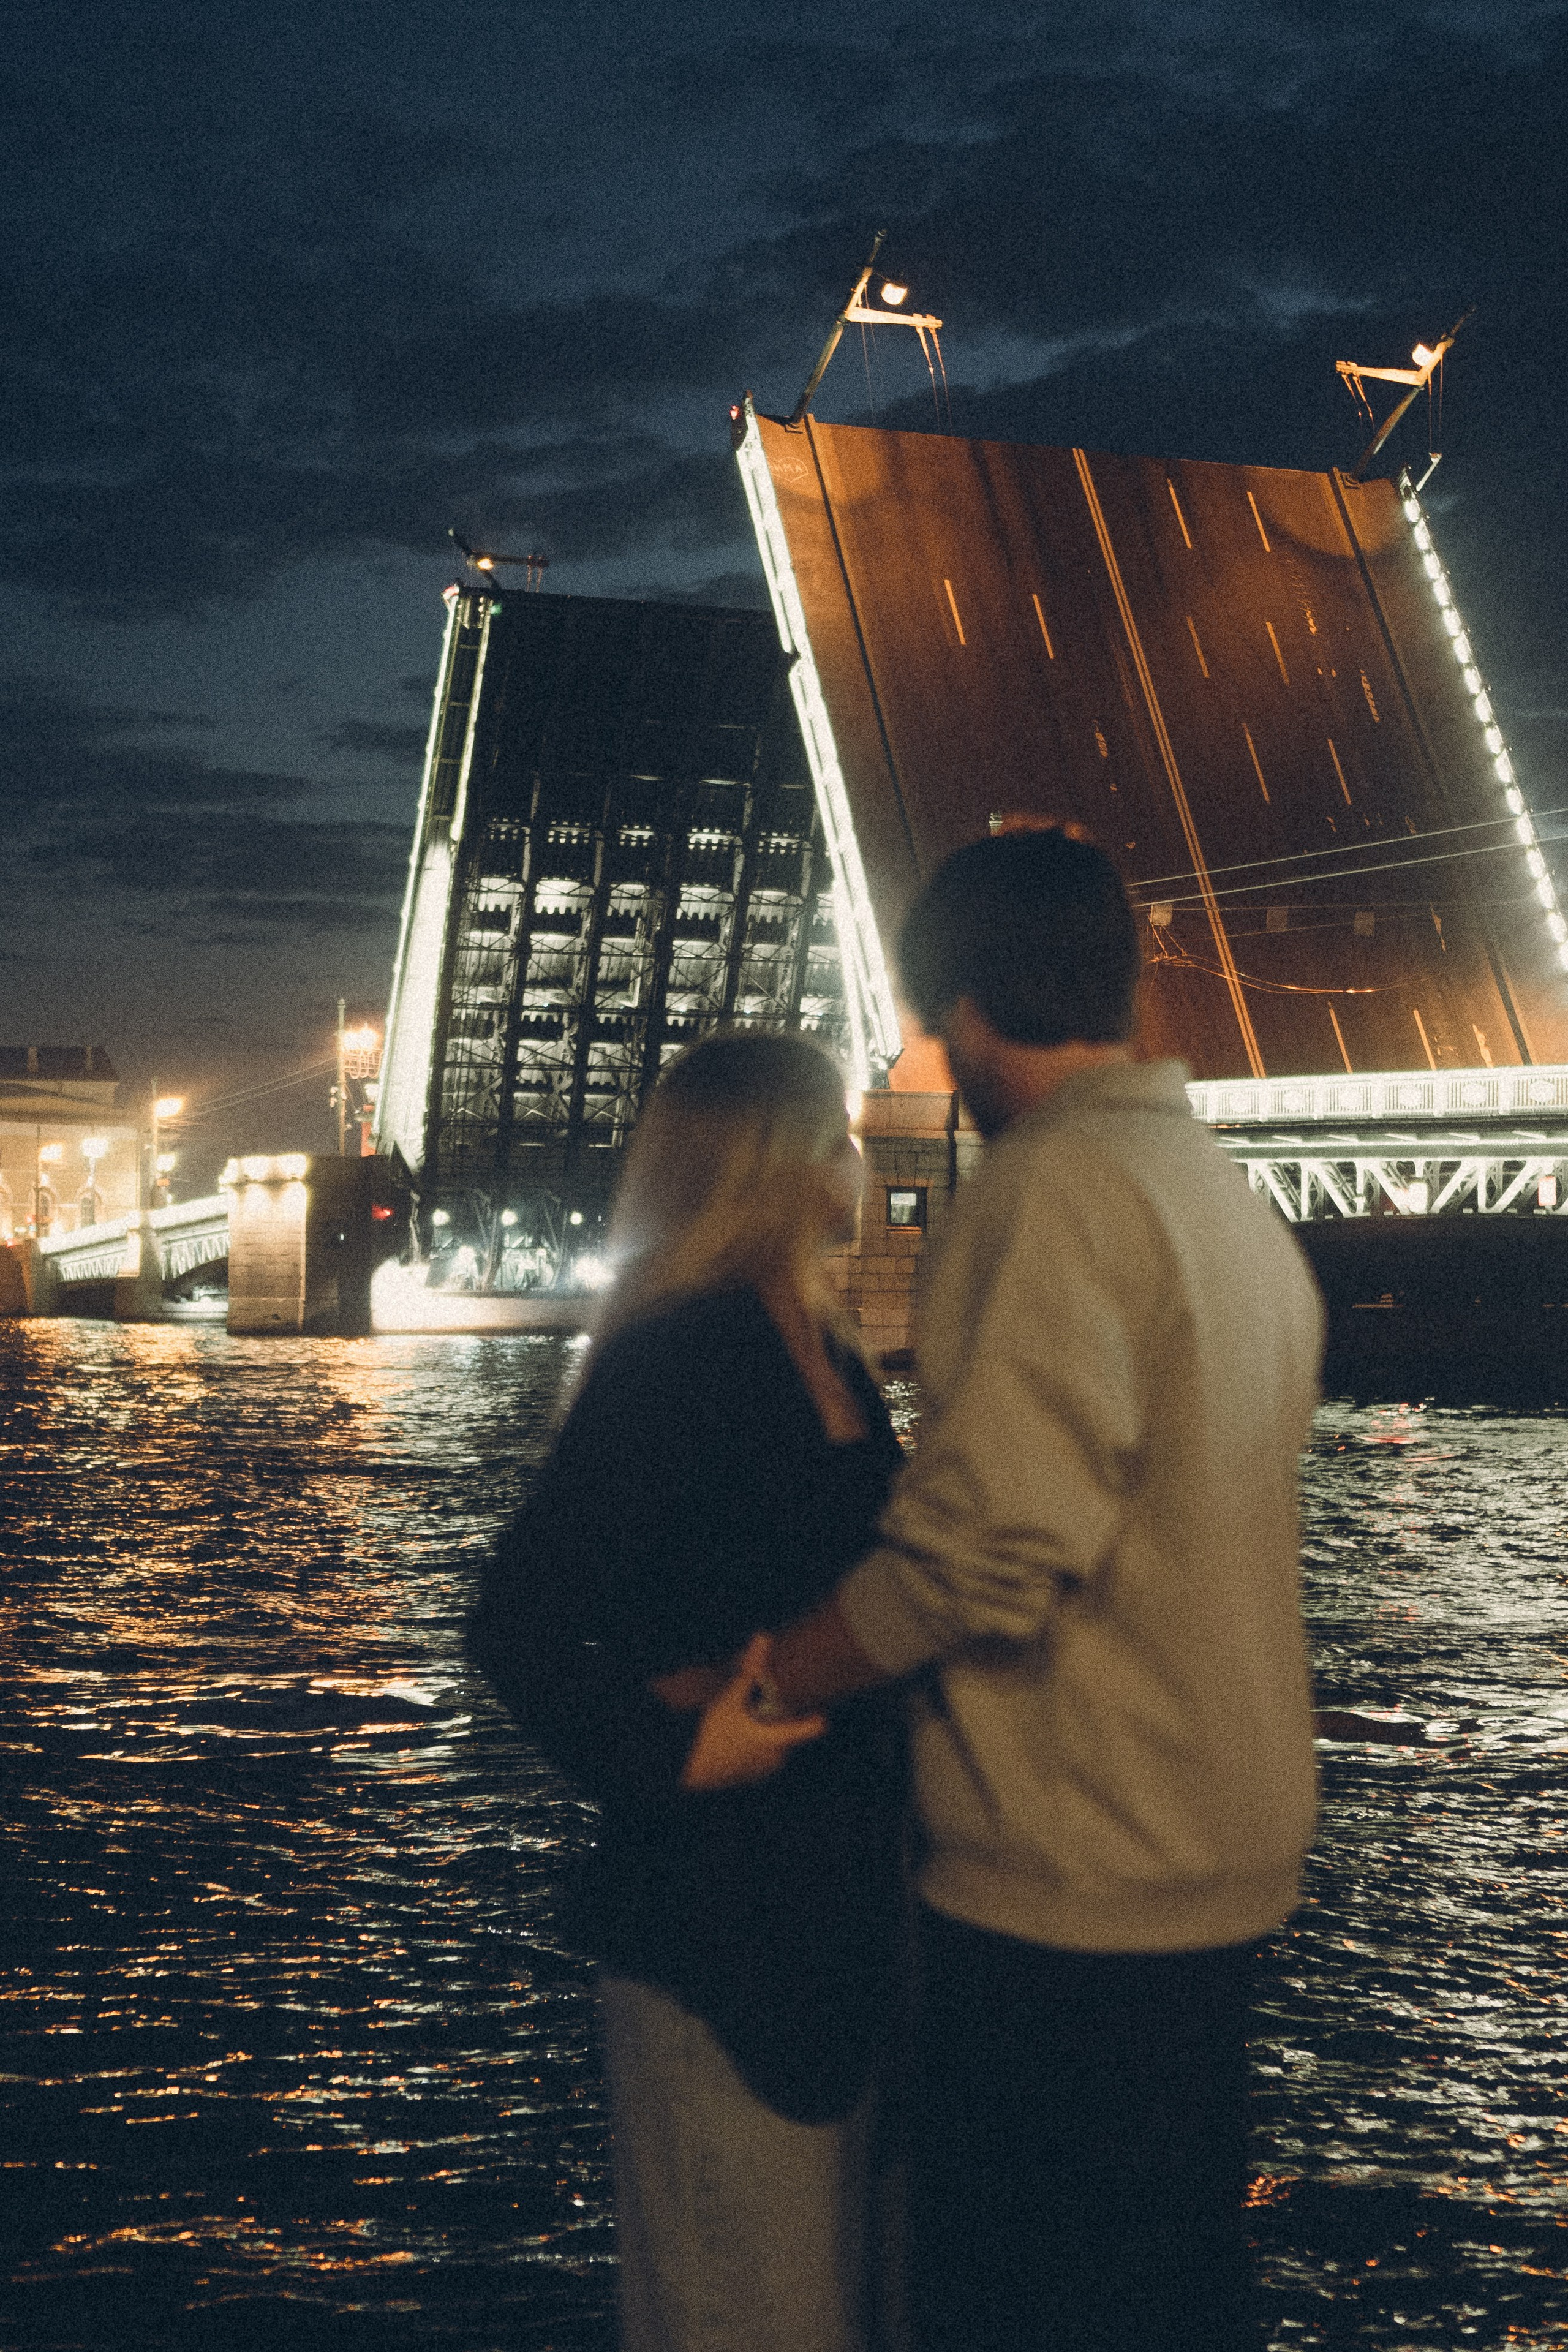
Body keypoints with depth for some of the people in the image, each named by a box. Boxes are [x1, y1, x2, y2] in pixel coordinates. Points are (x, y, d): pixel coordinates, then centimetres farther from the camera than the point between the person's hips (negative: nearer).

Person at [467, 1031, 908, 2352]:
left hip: (842, 1884, 9)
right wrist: (671, 1752, -29)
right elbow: (520, 1621, -22)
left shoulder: (821, 1354, 10)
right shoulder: (676, 1355, -16)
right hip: (721, 1908, -9)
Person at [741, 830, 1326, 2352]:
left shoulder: (1057, 1183, -17)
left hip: (1067, 1882, -9)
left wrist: (751, 1691, -15)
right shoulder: (1237, 1203, 13)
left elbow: (989, 1544, -26)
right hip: (1216, 1875, 9)